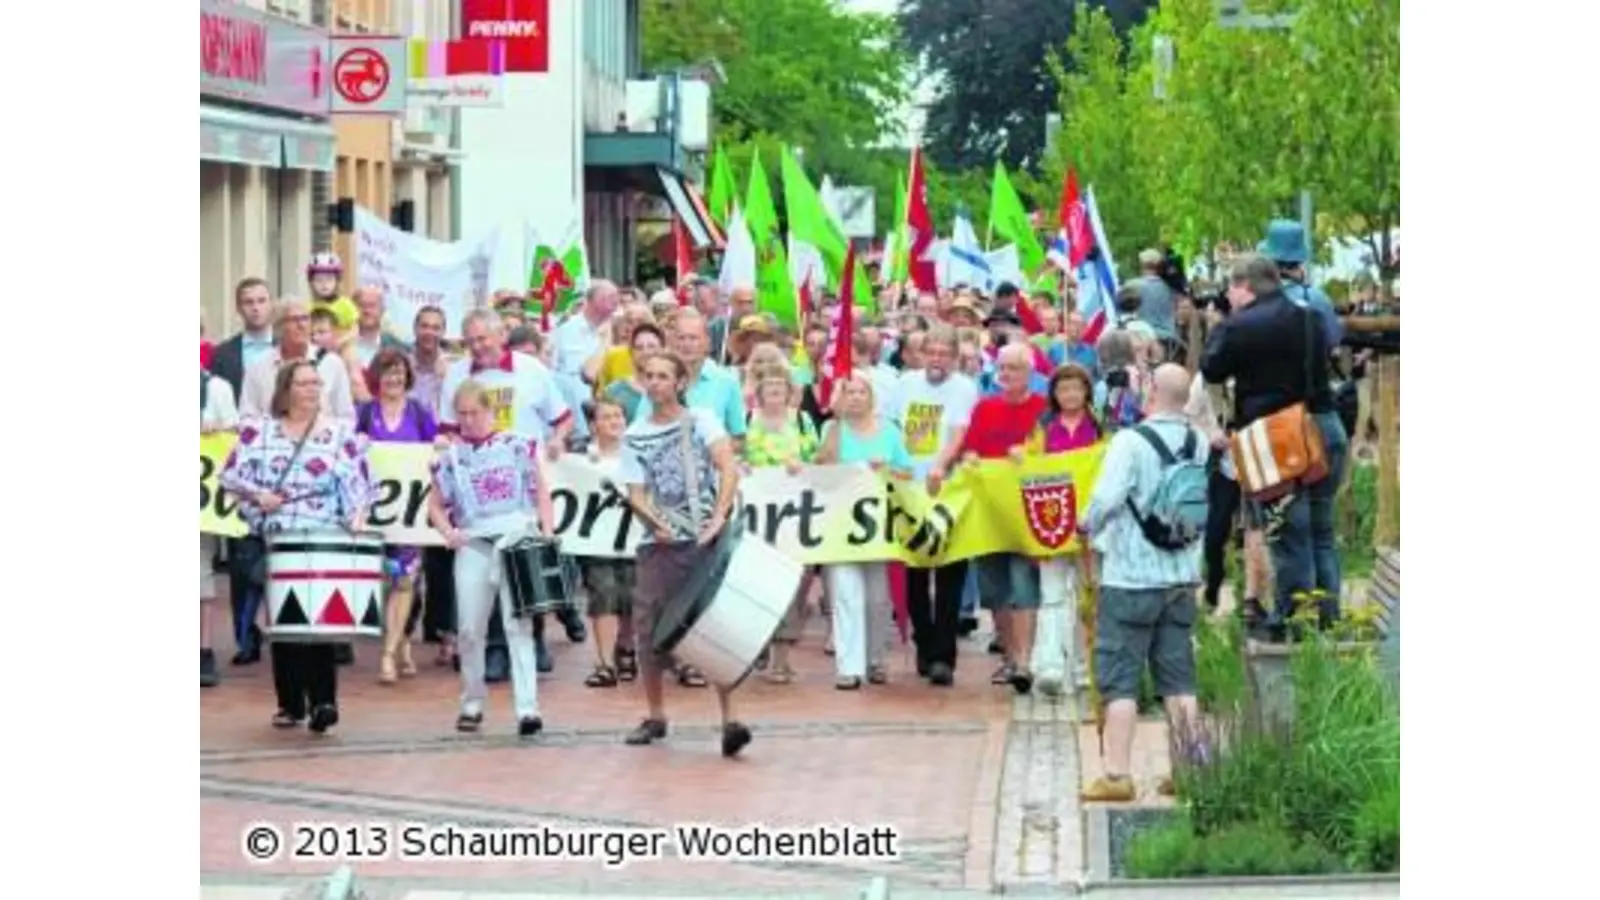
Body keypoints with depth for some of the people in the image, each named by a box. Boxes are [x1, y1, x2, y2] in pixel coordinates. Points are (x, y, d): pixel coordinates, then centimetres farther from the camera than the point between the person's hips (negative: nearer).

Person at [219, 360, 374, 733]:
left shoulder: (341, 433, 5)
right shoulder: (259, 431, 7)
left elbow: (358, 483, 1)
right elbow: (230, 474, 4)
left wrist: (358, 516, -15)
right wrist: (257, 495, -12)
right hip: (275, 539, 2)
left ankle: (323, 700, -13)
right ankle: (290, 704, 10)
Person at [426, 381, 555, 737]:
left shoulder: (517, 445, 5)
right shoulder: (449, 456, 8)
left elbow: (541, 492, 7)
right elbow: (435, 505, 12)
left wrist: (547, 534, -4)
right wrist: (448, 532, -7)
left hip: (517, 539, -2)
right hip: (473, 545, 2)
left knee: (518, 626, -8)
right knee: (470, 629, 4)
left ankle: (527, 708, -13)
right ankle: (472, 704, 20)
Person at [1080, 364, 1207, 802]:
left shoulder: (1130, 441, -15)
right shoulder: (1199, 445, 1)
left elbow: (1105, 498, -24)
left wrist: (1088, 525, -5)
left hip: (1131, 578, -5)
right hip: (1182, 577, 5)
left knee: (1119, 678, 0)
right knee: (1178, 678, 12)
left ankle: (1117, 774, -3)